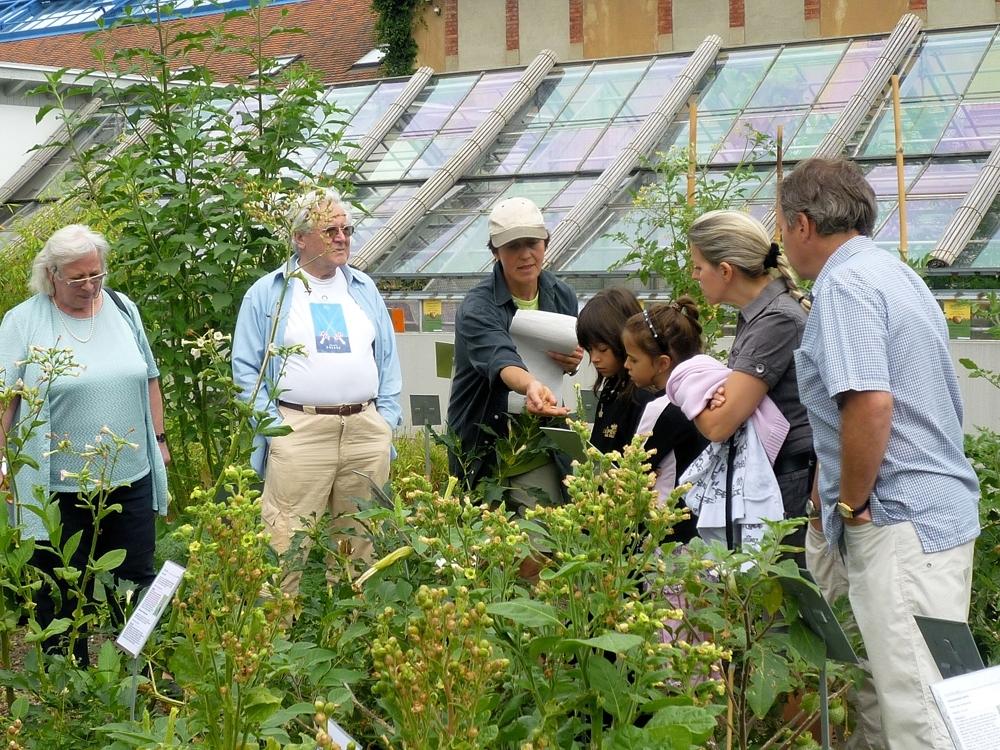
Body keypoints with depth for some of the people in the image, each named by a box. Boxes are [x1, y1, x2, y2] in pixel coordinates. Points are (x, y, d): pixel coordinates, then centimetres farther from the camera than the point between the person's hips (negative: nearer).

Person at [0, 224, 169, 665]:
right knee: (61, 594, 7)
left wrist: (158, 438, 15)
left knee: (137, 579, 11)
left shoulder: (123, 309, 7)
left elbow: (148, 378, 15)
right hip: (58, 486, -3)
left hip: (131, 477, 4)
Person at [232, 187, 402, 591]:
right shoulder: (266, 293, 5)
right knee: (290, 549, -7)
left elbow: (388, 358, 18)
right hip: (299, 432, -4)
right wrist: (273, 425, -8)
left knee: (361, 543, 8)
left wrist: (387, 417, 7)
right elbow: (246, 368, 2)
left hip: (367, 431, 4)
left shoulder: (364, 289, 16)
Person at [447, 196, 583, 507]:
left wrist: (573, 362, -6)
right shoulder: (477, 308, -17)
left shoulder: (563, 297, 2)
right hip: (482, 453, -4)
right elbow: (501, 361, -36)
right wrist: (531, 386, -56)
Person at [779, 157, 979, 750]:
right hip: (944, 506, 10)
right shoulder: (894, 272, 18)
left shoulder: (844, 284, -12)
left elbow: (869, 402, -25)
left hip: (899, 521, -10)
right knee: (920, 693, 15)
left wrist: (851, 503, -13)